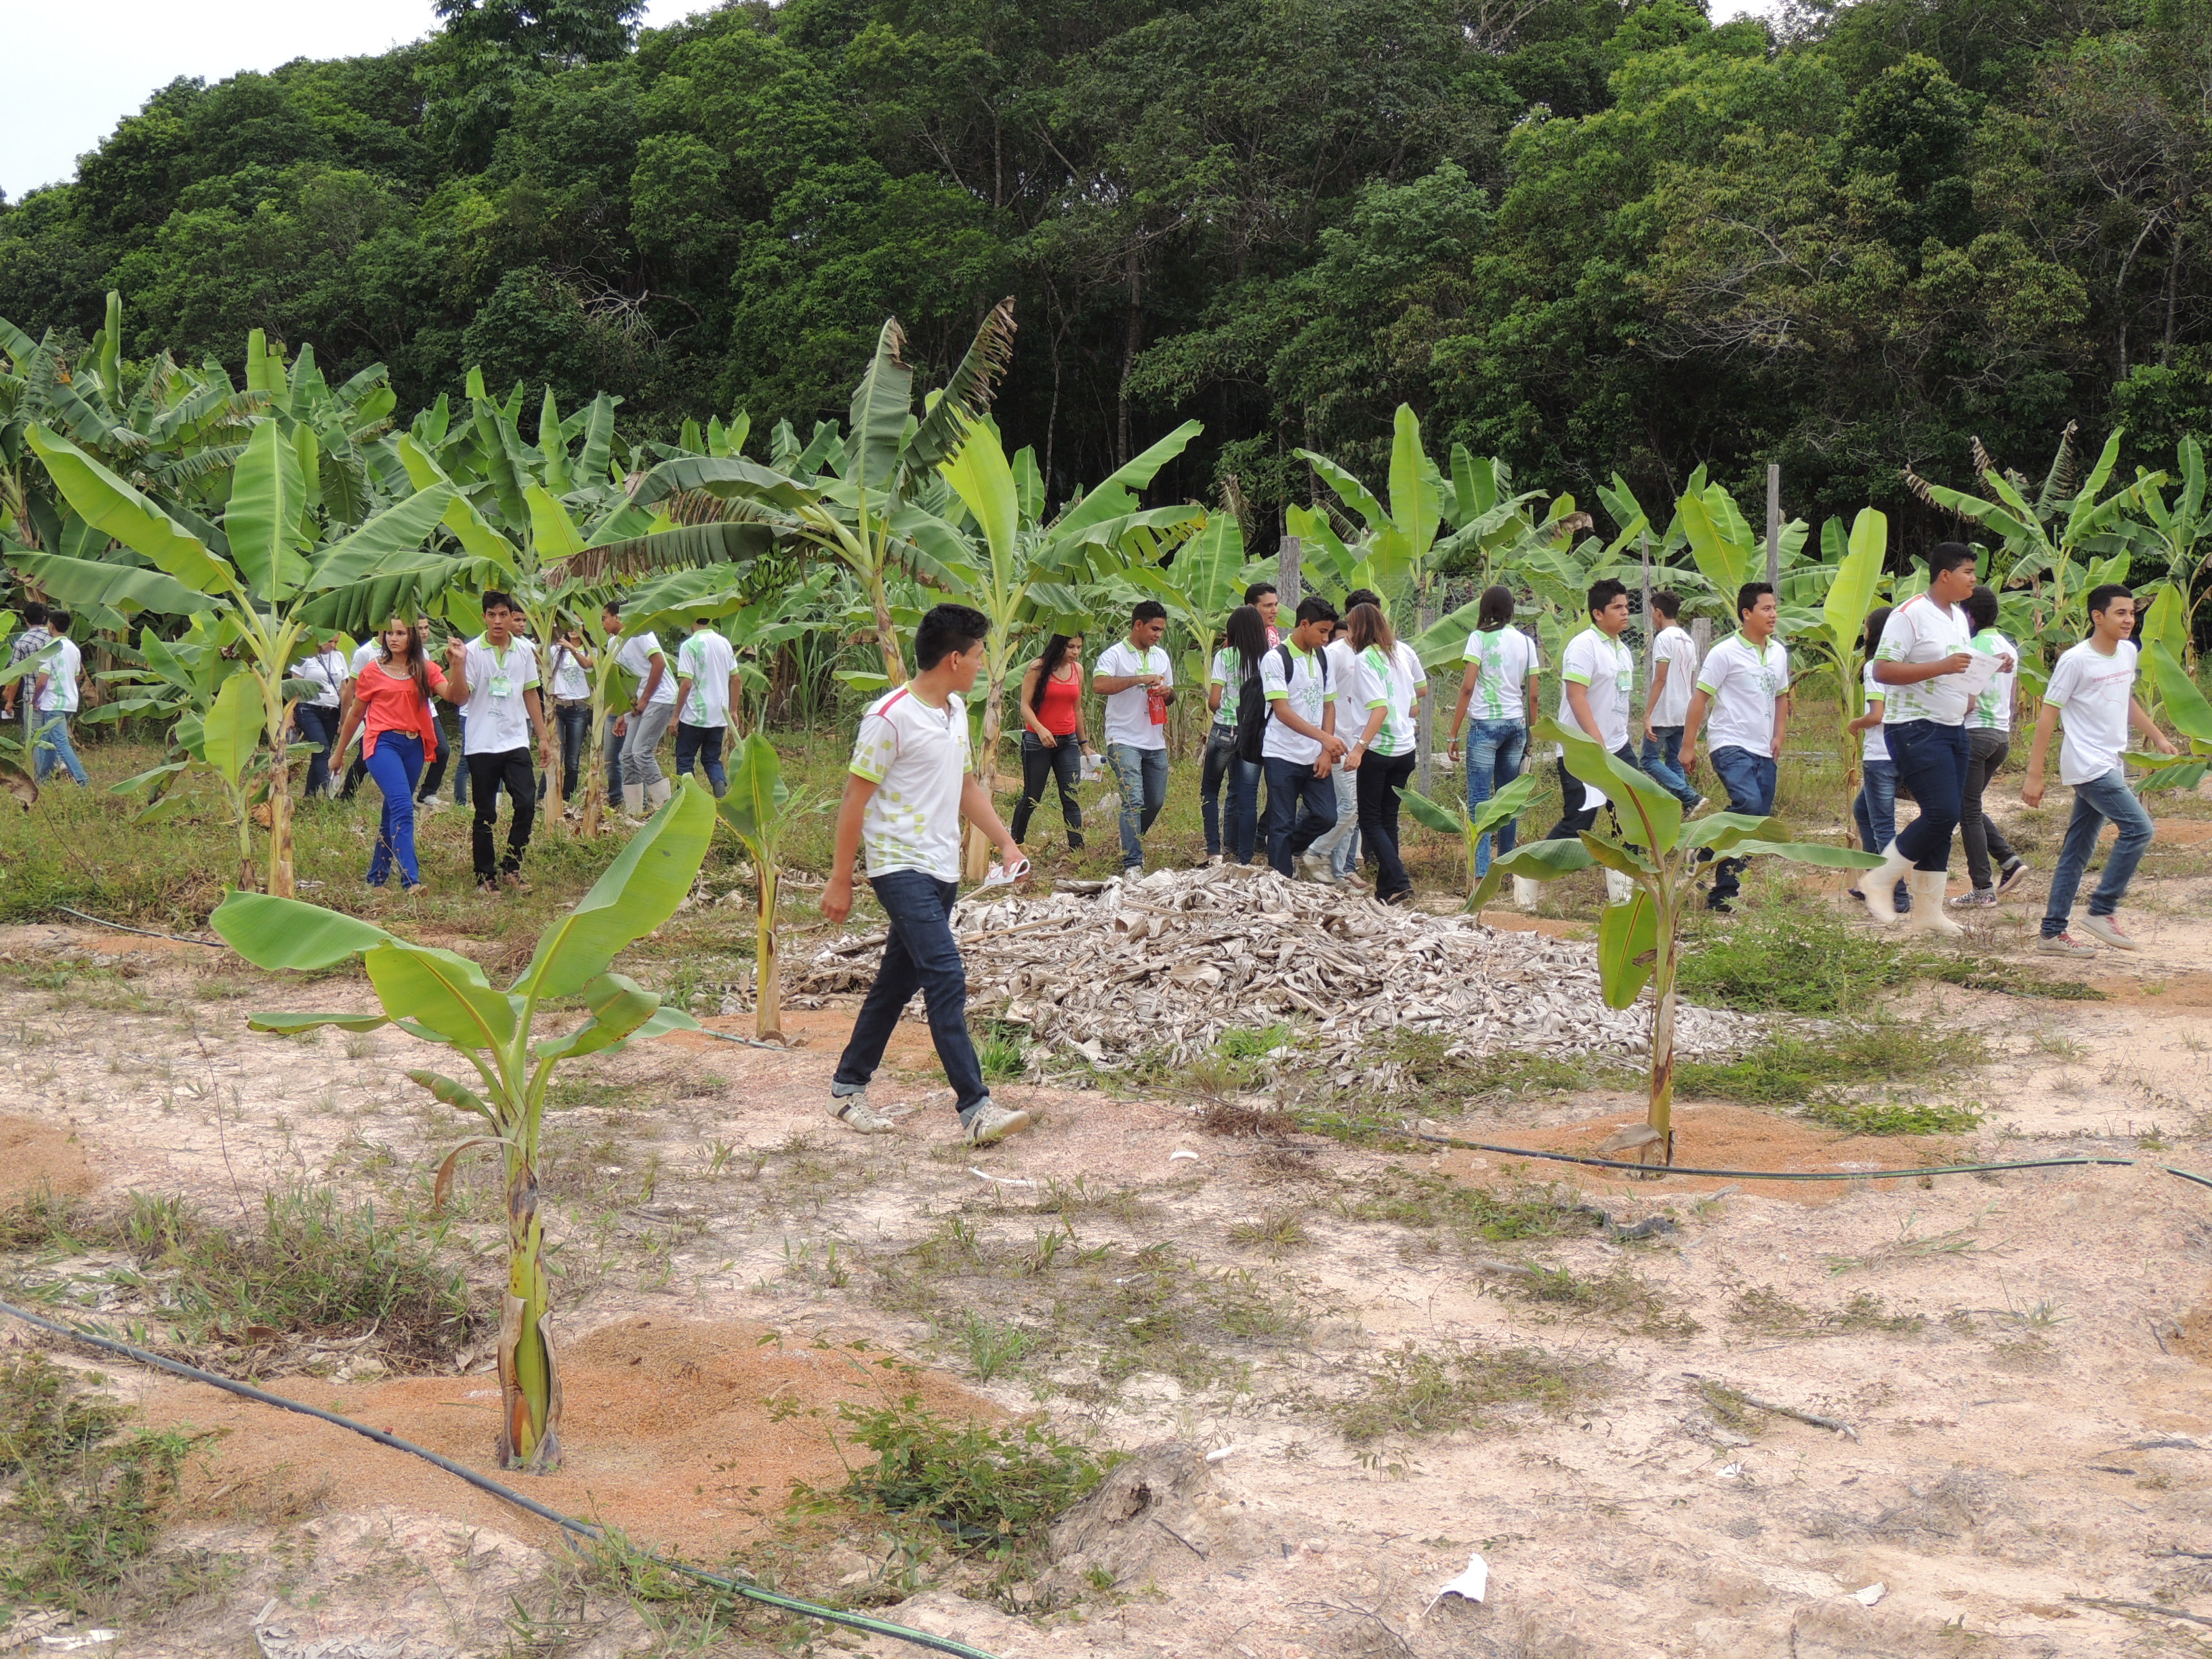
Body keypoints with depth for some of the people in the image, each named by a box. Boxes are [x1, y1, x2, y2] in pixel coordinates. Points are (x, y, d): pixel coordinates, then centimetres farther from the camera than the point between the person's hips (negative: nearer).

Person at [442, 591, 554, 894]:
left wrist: (543, 736, 13)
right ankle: (485, 877, 13)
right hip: (481, 744, -3)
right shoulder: (472, 651, -5)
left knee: (527, 804, -8)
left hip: (516, 741, 3)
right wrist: (457, 664, -23)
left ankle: (511, 867, 7)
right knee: (486, 814, 4)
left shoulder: (525, 650, 7)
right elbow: (459, 698, -9)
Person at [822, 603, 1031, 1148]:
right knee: (947, 979, -16)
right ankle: (975, 1109, -17)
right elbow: (854, 799, -12)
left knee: (898, 983, 14)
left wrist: (1006, 842, 12)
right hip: (902, 868, -9)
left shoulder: (956, 709, 11)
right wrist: (840, 880, -10)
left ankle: (847, 1088, 26)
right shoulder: (891, 717, -15)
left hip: (943, 871, 9)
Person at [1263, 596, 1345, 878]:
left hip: (1315, 757, 6)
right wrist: (1324, 737, -27)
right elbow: (1282, 711, -18)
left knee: (1326, 816, 1)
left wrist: (1326, 752, 1)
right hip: (1282, 756, -6)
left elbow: (1328, 706, 13)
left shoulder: (1322, 658, 10)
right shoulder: (1276, 659, -11)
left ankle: (1294, 847, 29)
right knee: (1282, 824, 0)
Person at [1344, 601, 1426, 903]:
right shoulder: (1403, 650, 6)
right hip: (1406, 749, 7)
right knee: (1388, 819, 14)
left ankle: (1398, 884, -13)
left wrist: (1359, 747, -28)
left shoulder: (1364, 659, -14)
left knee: (1370, 821, 1)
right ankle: (1387, 888, 14)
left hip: (1377, 750, -7)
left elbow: (1380, 708, -24)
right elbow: (1422, 688, 21)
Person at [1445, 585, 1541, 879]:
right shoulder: (1526, 642, 9)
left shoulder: (1480, 638, -4)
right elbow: (1532, 695, 9)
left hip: (1486, 724, -5)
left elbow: (1467, 687, -8)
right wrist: (1529, 734, 20)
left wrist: (1454, 735, -5)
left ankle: (1481, 875, -15)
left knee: (1479, 801, -6)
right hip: (1516, 724, 5)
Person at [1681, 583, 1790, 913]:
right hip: (1732, 747, -7)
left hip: (1765, 752, 7)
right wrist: (1688, 746, -8)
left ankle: (1724, 892, 11)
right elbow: (1700, 699, -6)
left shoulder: (1779, 652, 13)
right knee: (1750, 805, -28)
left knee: (1756, 823, 4)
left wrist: (1779, 735, 12)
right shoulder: (1725, 653, -7)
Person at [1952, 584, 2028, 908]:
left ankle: (1983, 889, -1)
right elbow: (2010, 698, 18)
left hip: (1975, 733, -8)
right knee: (1970, 806, 19)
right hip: (2002, 734, 8)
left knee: (1968, 812, -2)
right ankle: (2009, 860, 7)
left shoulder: (1972, 647, -13)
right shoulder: (2009, 648, 12)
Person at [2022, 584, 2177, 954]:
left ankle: (2053, 931, 12)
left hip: (2111, 766, 8)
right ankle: (2102, 910, -5)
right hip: (2087, 766, -8)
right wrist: (2034, 776, -15)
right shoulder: (2075, 660, -14)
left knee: (2077, 848, 8)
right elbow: (2047, 716, -13)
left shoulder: (2128, 653, 9)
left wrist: (2157, 737, 25)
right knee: (2139, 829, -15)